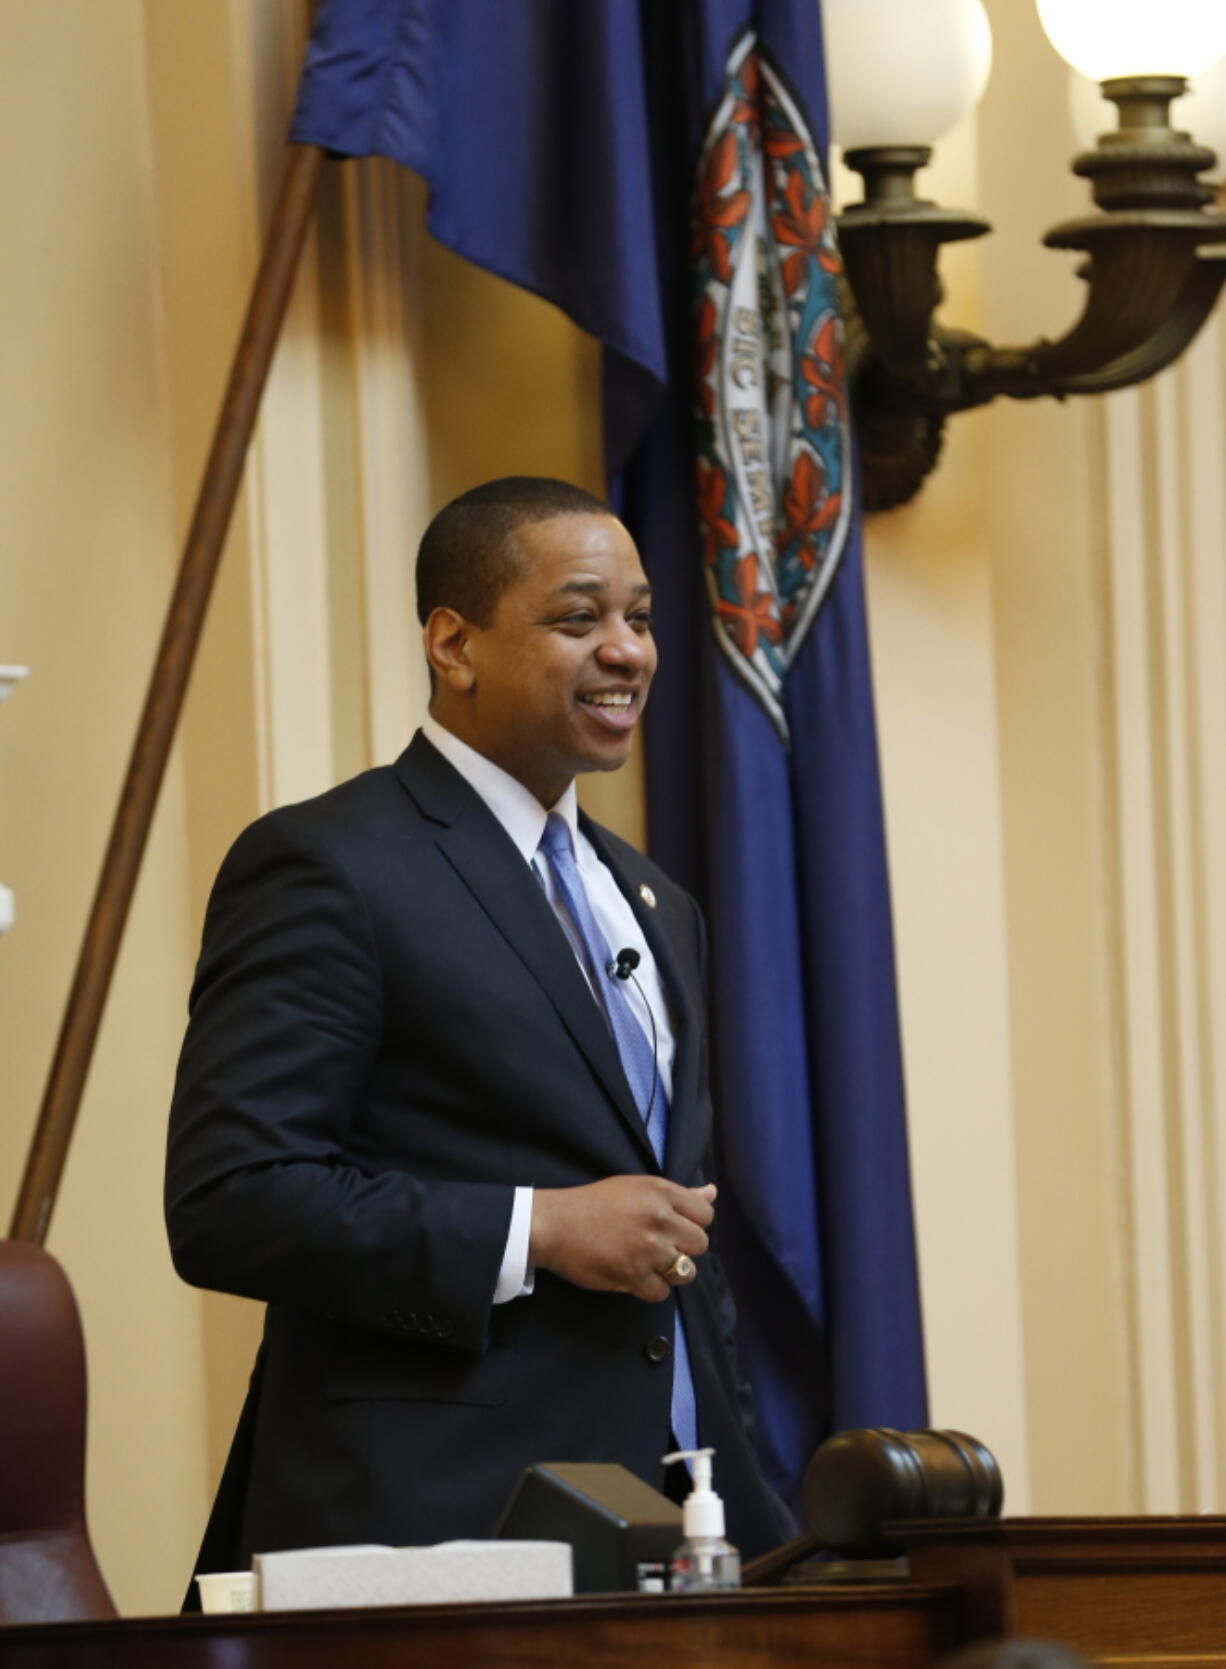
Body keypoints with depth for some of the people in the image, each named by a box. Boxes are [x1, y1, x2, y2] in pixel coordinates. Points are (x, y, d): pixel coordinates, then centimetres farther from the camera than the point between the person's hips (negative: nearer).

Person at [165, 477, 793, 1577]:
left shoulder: (654, 907, 21)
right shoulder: (325, 866, -5)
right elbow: (227, 1203, -15)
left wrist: (736, 1506, 16)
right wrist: (538, 1230, -17)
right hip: (434, 1521, -7)